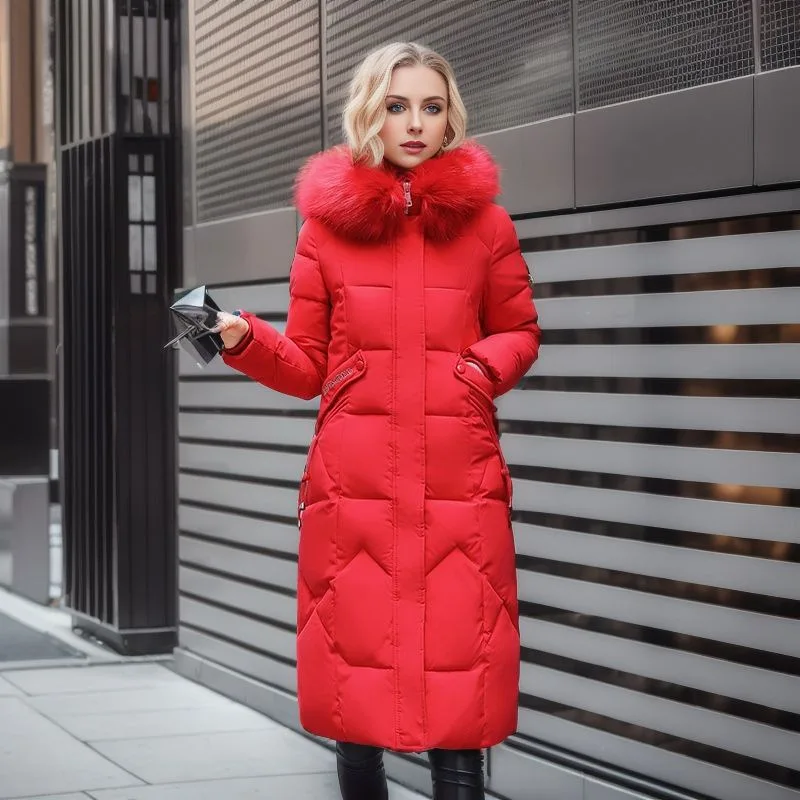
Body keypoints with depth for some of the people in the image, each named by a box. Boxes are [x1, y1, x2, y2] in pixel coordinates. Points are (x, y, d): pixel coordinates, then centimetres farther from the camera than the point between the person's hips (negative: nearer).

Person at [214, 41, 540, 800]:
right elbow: (305, 367, 9)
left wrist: (485, 366, -3)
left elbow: (519, 333, 19)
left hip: (459, 487, 0)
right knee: (355, 687, 2)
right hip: (353, 486, 0)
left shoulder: (485, 223, 6)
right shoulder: (328, 223, 5)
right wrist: (244, 338, -9)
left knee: (458, 694, -4)